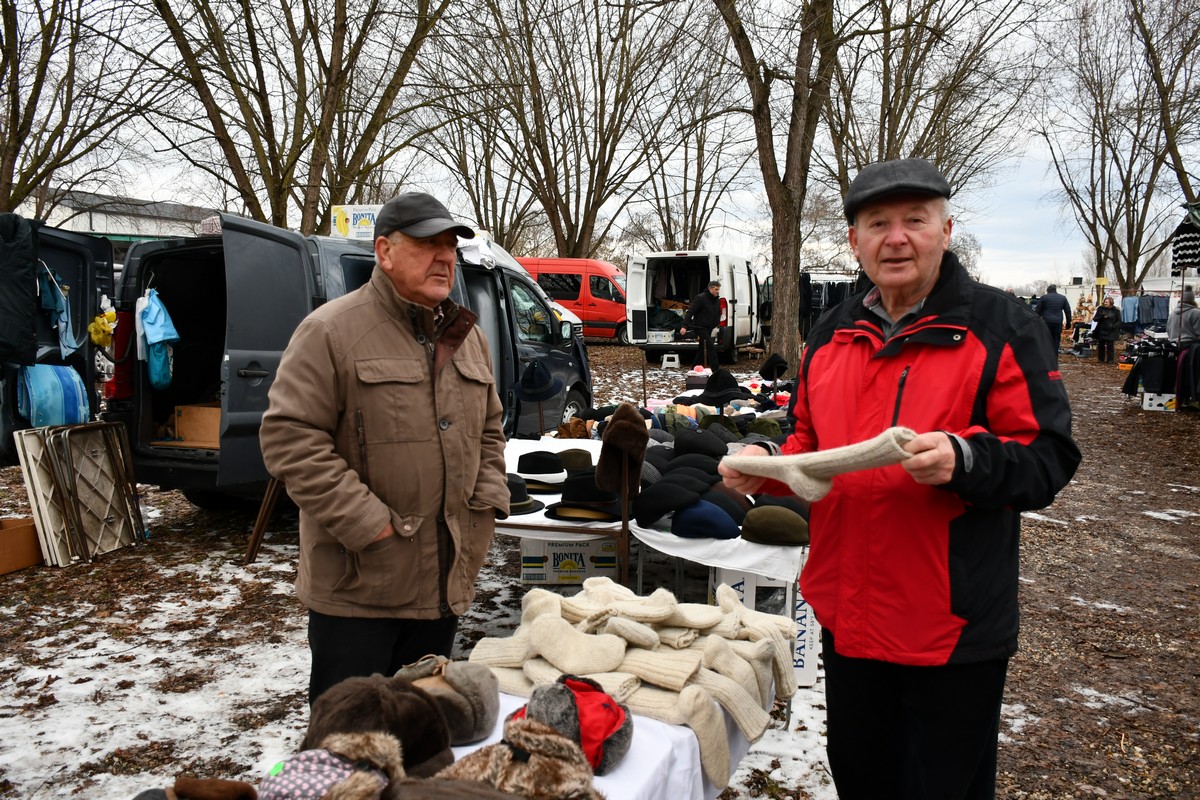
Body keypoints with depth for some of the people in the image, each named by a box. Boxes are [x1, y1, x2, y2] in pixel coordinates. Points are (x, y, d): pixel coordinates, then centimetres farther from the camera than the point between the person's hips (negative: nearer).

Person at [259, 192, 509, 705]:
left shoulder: (467, 337, 12)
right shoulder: (331, 331, -10)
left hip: (445, 583, 6)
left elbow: (489, 430, 23)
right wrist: (364, 522, -19)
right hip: (356, 586, -6)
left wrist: (489, 497, 7)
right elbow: (289, 436, -16)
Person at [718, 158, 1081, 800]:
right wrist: (765, 463, -4)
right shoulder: (830, 336, 7)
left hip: (953, 627, -5)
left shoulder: (1001, 329, -8)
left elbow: (1049, 459, -12)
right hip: (847, 616, 5)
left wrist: (963, 460, -30)